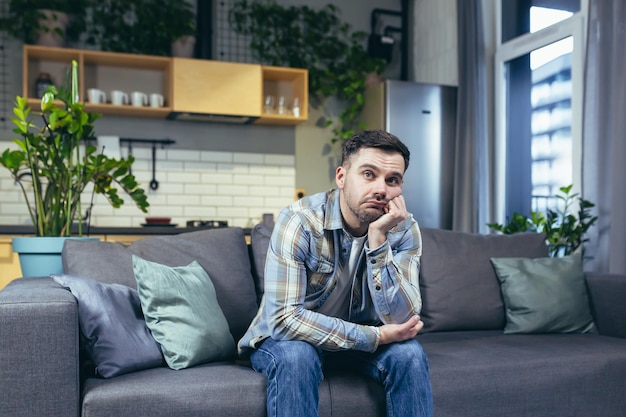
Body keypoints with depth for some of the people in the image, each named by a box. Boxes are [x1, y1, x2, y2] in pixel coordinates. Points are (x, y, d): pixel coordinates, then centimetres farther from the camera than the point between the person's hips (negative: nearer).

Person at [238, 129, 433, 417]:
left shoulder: (404, 230, -15)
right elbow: (284, 317, -31)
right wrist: (376, 336, -29)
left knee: (409, 354, -23)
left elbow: (402, 320, -24)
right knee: (296, 356, -34)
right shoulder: (299, 220, -26)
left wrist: (378, 238, -34)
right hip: (286, 335, -3)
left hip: (358, 338, 3)